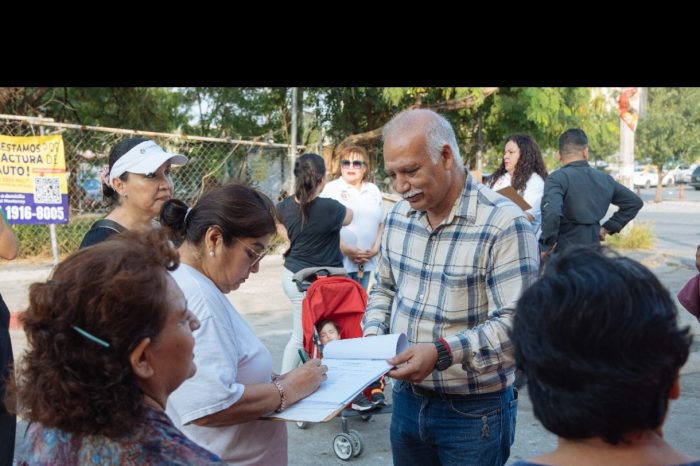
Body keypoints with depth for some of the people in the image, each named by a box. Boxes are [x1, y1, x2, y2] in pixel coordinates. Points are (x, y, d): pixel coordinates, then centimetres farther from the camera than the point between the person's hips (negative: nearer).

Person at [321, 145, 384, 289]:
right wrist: (345, 249, -13)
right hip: (339, 260, -4)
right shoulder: (331, 189, -1)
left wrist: (376, 247, 2)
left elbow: (381, 223, 16)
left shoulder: (373, 190, 14)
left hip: (367, 262, 4)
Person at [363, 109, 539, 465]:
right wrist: (373, 334, -3)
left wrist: (443, 352, -33)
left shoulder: (504, 224, -18)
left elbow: (516, 325, -22)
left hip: (474, 411, -5)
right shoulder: (397, 217, 3)